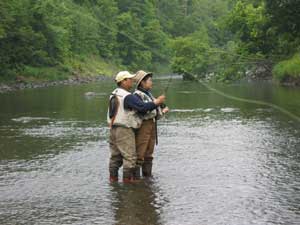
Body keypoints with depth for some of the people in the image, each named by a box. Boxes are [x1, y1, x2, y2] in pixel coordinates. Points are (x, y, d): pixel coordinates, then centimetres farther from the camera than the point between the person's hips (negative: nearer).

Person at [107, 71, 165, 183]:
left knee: (115, 156, 14)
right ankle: (128, 179, -2)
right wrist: (157, 102, -11)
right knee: (130, 156, -3)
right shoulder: (128, 97, -17)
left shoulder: (113, 94, 12)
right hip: (124, 130, -9)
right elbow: (143, 107, -23)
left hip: (113, 129, 9)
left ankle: (113, 178, 18)